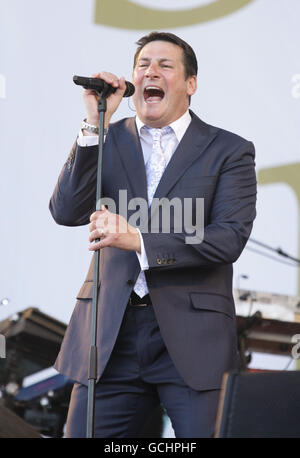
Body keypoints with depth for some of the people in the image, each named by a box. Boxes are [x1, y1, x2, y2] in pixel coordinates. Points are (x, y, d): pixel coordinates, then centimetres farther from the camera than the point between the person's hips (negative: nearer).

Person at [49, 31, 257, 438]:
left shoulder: (228, 151, 5)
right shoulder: (108, 141, 13)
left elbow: (229, 238, -8)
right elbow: (67, 213, -1)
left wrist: (139, 241, -18)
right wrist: (94, 124, -8)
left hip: (192, 340, -2)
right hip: (110, 333, 2)